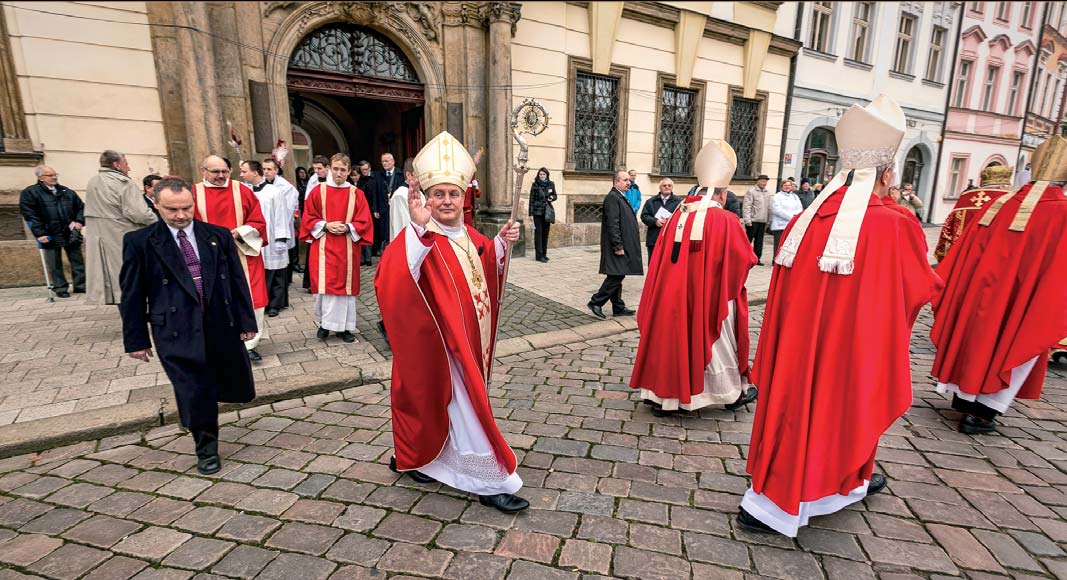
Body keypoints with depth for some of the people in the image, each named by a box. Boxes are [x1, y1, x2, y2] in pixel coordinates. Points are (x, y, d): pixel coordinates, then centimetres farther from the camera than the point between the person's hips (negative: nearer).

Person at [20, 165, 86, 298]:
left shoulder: (67, 191, 11)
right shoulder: (30, 193, -2)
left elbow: (81, 207, 14)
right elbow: (30, 215, -8)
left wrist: (79, 221, -4)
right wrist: (40, 233, -16)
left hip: (71, 233, 3)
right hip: (50, 235, -3)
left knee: (77, 261, 7)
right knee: (55, 264, 5)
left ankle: (80, 286, 16)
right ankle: (60, 288, 14)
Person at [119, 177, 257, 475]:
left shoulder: (219, 235, 4)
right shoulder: (138, 241, -1)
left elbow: (237, 281, 6)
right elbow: (132, 294, 2)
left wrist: (246, 321, 5)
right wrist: (137, 339, 1)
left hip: (221, 326, 3)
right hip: (176, 332, -2)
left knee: (237, 387, 12)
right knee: (194, 392, 2)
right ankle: (206, 448, 25)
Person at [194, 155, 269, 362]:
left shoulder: (243, 191, 3)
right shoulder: (195, 193, 3)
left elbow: (258, 222, 2)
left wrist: (238, 233, -12)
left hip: (243, 254, 0)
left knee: (250, 299, -3)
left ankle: (250, 343, 6)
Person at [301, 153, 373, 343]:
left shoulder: (357, 194, 4)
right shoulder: (318, 191, 4)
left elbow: (365, 222, 1)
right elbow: (308, 218, 5)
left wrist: (347, 227, -14)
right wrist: (325, 225, -12)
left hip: (347, 248, 0)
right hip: (323, 247, 0)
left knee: (345, 284, 3)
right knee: (324, 284, -2)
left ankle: (343, 326, 13)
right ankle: (324, 323, 16)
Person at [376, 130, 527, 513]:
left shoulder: (468, 234, 4)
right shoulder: (419, 237, -19)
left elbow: (488, 268, 20)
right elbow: (393, 276, -38)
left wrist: (501, 242, 2)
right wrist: (419, 228, -49)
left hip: (470, 338, 9)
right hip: (443, 342, -8)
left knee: (441, 405, 23)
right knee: (467, 413, 1)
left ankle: (412, 457, 45)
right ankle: (491, 485, 16)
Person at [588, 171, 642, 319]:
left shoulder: (620, 197, 18)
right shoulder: (612, 197, -13)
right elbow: (612, 224, -20)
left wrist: (620, 245, 18)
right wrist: (618, 246, -22)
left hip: (622, 246, 10)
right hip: (618, 246, -10)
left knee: (617, 277, 12)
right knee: (616, 277, -9)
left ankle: (618, 307, 18)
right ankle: (596, 302, 0)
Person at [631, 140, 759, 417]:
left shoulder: (677, 216, 2)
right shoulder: (726, 221, -12)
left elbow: (661, 260, 6)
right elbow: (746, 260, -5)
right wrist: (746, 249, 16)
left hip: (673, 296, 4)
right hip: (711, 299, -3)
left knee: (672, 337, 12)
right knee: (716, 341, 14)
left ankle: (663, 396, 17)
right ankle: (733, 392, 33)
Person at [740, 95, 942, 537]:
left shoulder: (804, 221, -2)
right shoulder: (893, 228, -14)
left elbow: (782, 297, 5)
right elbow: (925, 288, 3)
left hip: (798, 344, 4)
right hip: (854, 348, -4)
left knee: (796, 403, 18)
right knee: (842, 410, 15)